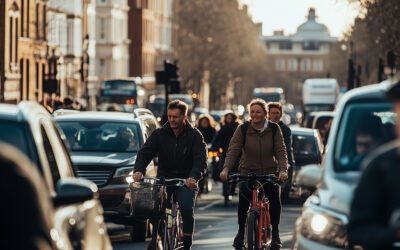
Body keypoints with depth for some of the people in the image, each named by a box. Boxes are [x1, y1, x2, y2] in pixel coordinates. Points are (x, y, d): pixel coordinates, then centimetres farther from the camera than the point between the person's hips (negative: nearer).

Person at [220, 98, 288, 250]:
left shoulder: (274, 129, -2)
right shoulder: (242, 130, -4)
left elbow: (281, 151, -8)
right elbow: (233, 150, -12)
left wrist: (283, 170, -26)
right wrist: (226, 169, -28)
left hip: (270, 173, 0)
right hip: (248, 172, 0)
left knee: (275, 199, -20)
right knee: (243, 199, -24)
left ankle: (275, 232, 0)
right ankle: (241, 231, -3)